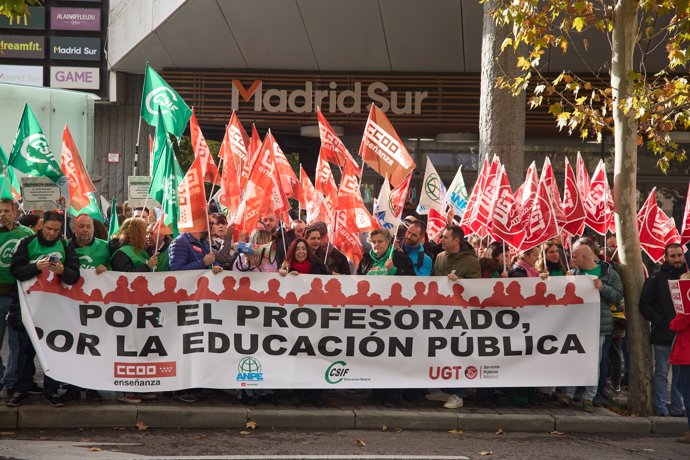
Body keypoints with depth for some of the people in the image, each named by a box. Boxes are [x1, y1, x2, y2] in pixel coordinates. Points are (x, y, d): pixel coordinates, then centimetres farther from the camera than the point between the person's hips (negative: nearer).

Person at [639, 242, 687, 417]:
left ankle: (677, 409, 16)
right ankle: (661, 411, 3)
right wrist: (662, 322, -12)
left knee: (680, 374, 8)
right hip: (662, 335, -3)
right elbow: (645, 305, -3)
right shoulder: (656, 279, 0)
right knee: (661, 374, 0)